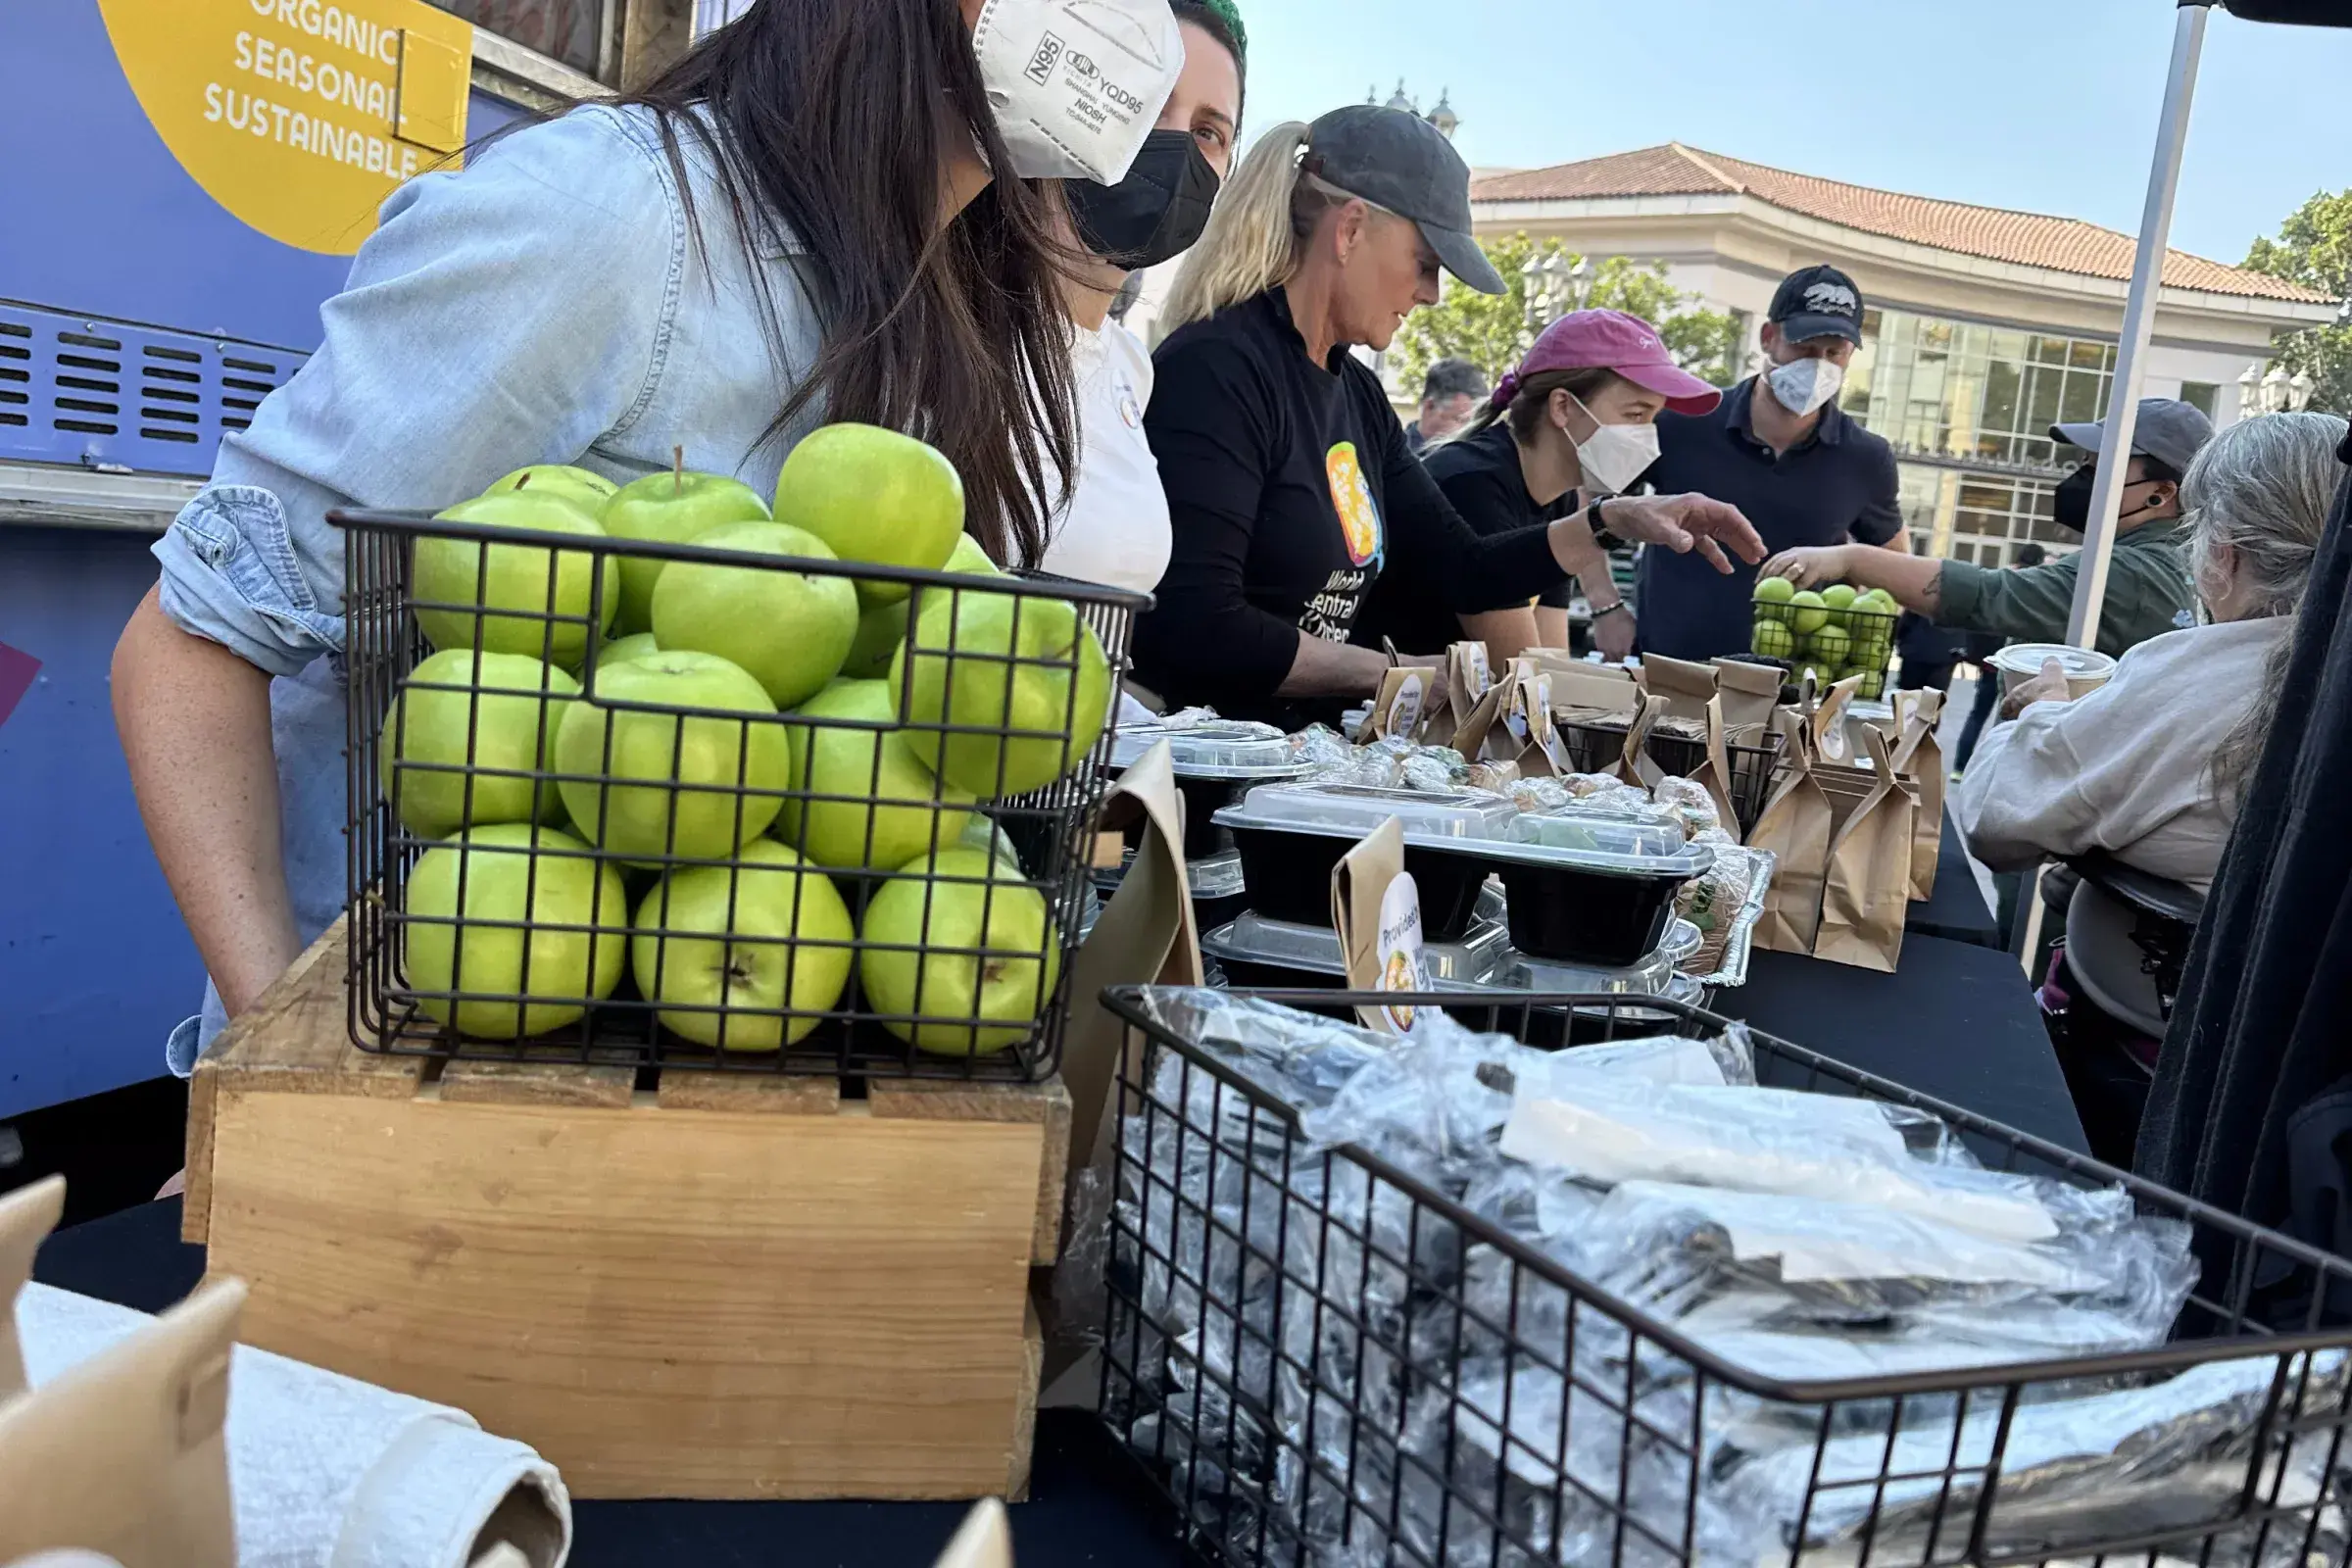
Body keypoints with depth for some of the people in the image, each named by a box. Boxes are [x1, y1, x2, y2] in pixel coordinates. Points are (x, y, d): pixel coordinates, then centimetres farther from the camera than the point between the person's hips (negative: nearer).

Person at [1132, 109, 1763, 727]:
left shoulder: (1355, 390, 13)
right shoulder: (1215, 369, -15)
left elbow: (1463, 574, 19)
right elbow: (1195, 630, -23)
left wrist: (1612, 519, 7)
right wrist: (1394, 672, -11)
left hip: (1302, 754, 8)